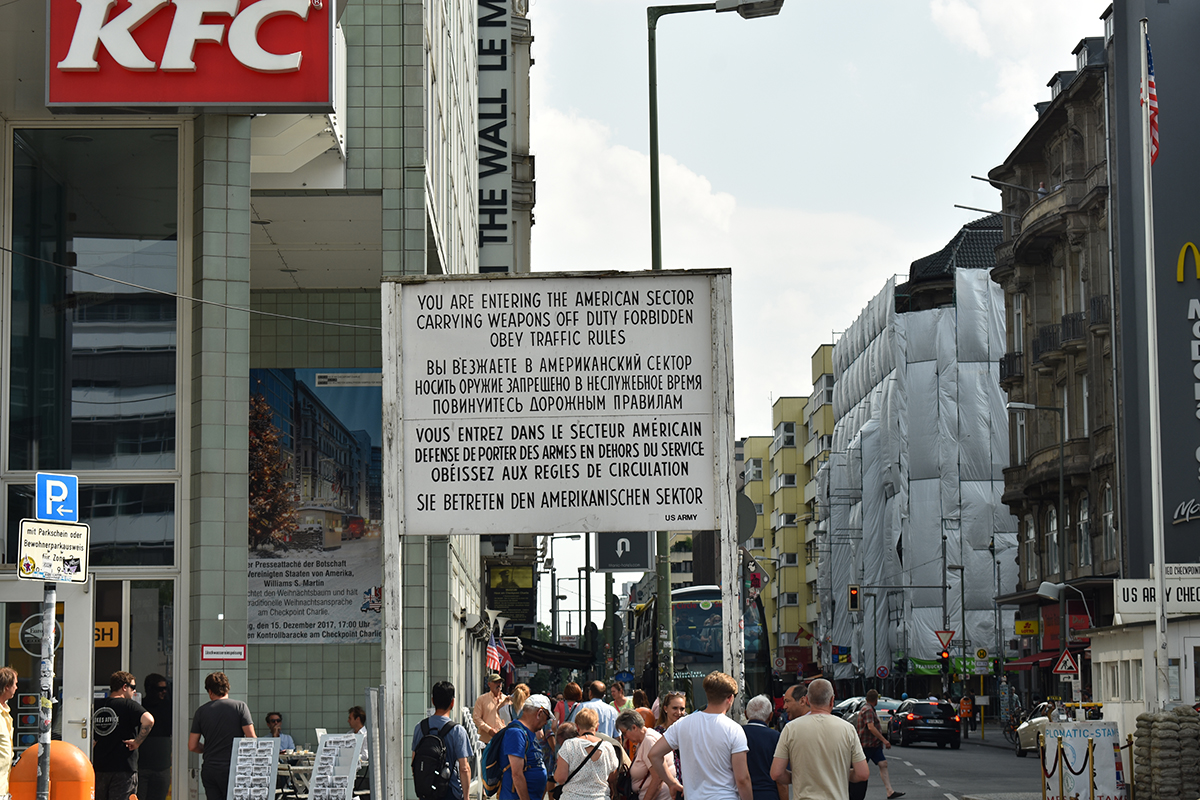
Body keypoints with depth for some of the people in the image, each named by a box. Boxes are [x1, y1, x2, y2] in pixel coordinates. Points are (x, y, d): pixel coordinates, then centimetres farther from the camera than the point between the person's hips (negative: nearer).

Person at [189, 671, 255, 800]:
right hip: (232, 769, -3)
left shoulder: (201, 711, 6)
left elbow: (192, 746, 6)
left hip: (209, 770, 3)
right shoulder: (240, 707, -2)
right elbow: (251, 739, -8)